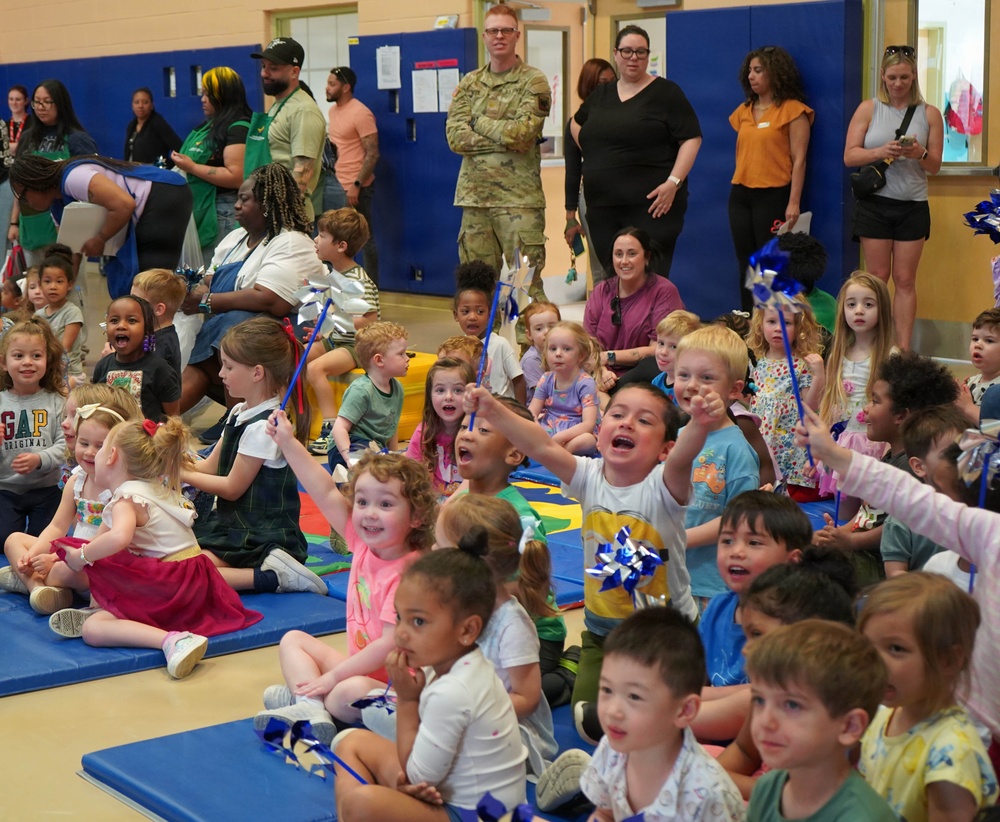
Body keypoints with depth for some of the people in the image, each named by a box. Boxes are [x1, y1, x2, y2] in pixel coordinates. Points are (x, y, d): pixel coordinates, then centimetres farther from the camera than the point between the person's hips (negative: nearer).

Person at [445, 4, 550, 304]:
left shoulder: (533, 82, 0)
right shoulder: (469, 83, 13)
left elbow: (522, 132, -15)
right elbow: (455, 136, 0)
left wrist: (479, 122, -3)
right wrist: (505, 140, -9)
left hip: (519, 197, -5)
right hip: (475, 197, 5)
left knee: (527, 285, -5)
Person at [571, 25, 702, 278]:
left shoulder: (666, 92, -1)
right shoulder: (600, 94, 16)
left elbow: (691, 139, -6)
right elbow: (576, 123, 34)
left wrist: (673, 182, -17)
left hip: (651, 204, -6)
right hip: (602, 207, 6)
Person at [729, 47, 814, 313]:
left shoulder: (793, 111, -4)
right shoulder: (744, 111, 14)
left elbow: (799, 160, -8)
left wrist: (794, 203, -14)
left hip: (773, 195, -6)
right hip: (740, 194, 6)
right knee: (745, 264, 7)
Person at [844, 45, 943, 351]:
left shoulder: (929, 114, 6)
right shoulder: (869, 109, 3)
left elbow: (935, 166, 7)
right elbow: (849, 156, -3)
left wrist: (920, 154, -15)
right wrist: (881, 152, -19)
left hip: (912, 205, 1)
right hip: (874, 203, -1)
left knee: (905, 280, 2)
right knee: (878, 277, 2)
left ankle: (904, 350, 5)